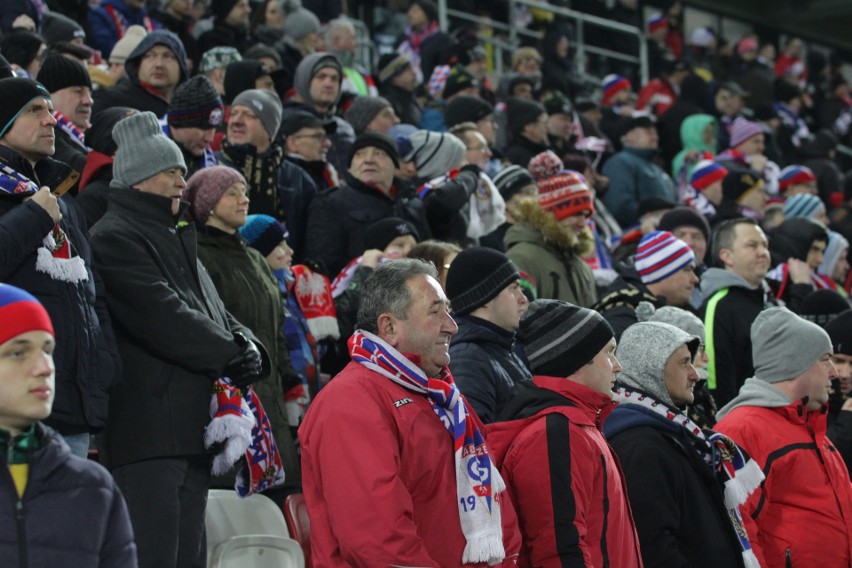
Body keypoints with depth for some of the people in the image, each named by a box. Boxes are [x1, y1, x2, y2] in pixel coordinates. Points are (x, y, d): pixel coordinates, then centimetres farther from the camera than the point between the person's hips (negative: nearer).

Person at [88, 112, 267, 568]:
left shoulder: (175, 238, 23)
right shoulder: (114, 238, -9)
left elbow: (213, 311, 22)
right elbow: (164, 318, -17)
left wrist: (246, 347, 0)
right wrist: (232, 354, -7)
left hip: (191, 430, 10)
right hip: (146, 432, -10)